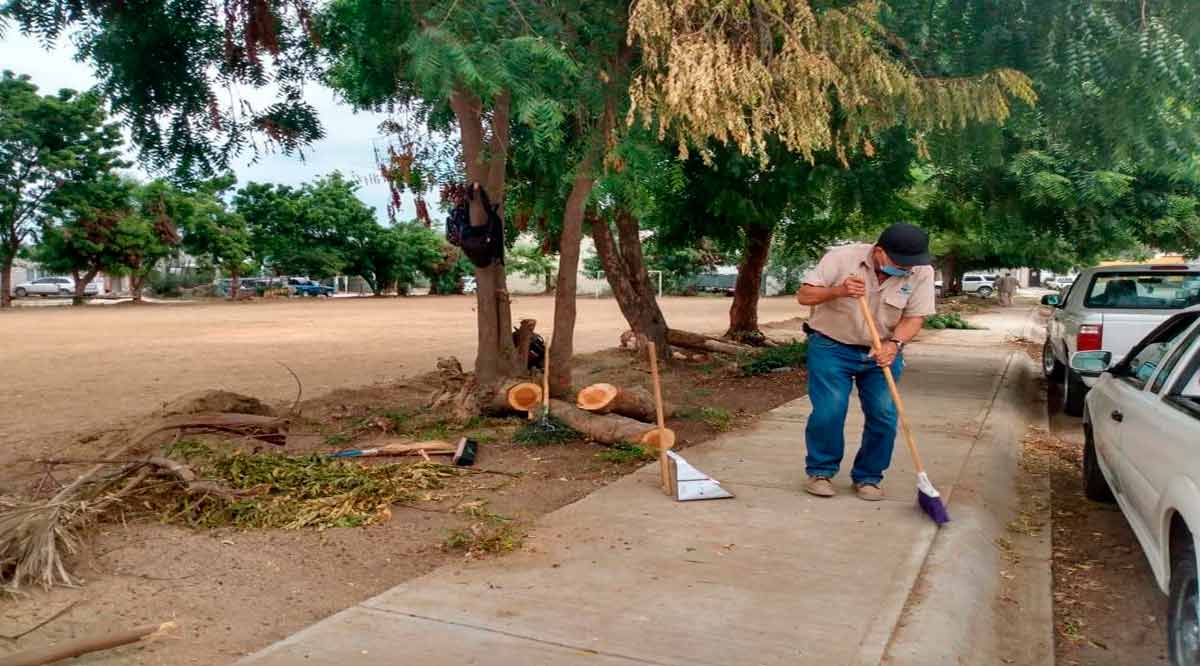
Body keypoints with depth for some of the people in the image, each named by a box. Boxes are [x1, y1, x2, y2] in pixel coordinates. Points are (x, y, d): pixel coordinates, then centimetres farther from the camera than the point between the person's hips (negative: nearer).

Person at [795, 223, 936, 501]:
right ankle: (820, 472, 11)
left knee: (884, 416, -2)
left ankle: (868, 477, 17)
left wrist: (895, 344, -26)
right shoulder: (841, 258, -16)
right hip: (832, 346, -2)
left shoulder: (921, 272, -11)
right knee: (828, 413, -10)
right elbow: (804, 295, -12)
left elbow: (914, 317, -7)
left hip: (883, 352, 3)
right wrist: (839, 291, -30)